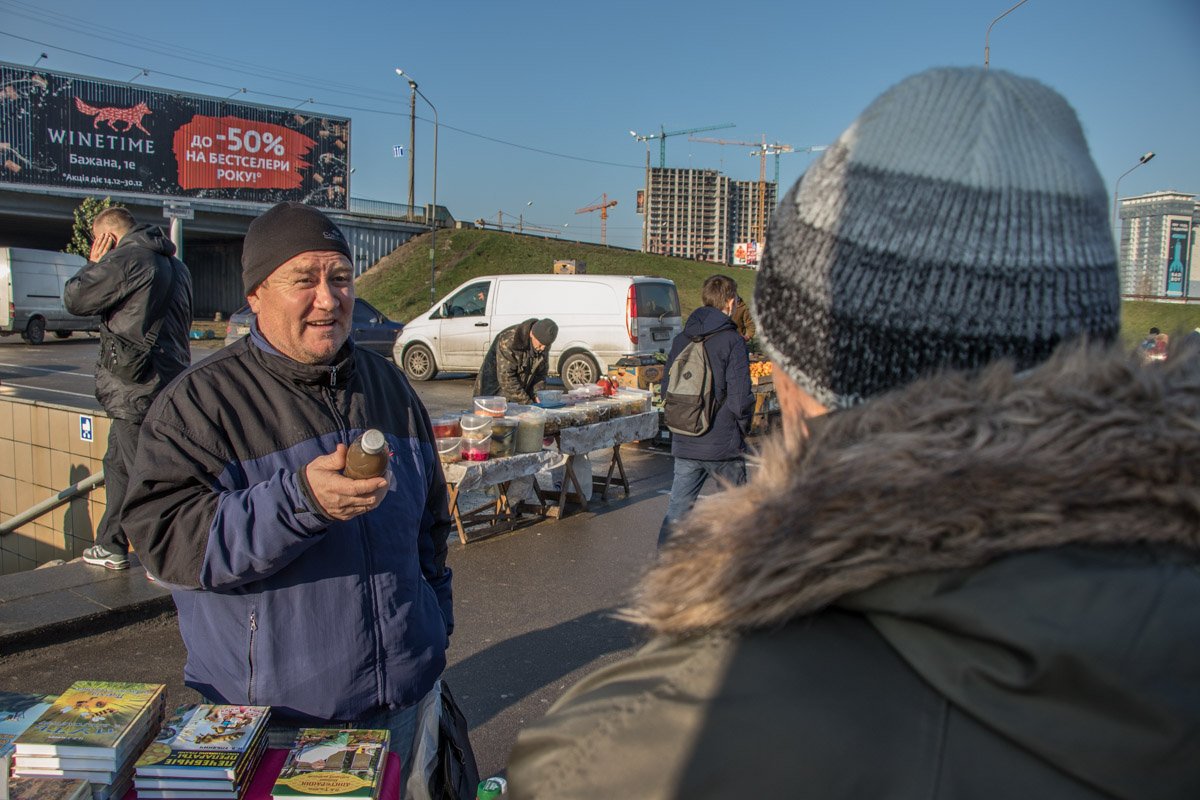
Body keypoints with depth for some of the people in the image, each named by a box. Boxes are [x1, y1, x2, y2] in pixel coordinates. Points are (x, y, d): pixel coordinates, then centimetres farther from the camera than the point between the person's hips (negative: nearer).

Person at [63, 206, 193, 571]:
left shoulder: (126, 259, -14)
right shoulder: (175, 265, 16)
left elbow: (74, 298, -7)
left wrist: (93, 264, 6)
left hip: (137, 390, -10)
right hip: (169, 386, 10)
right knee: (117, 464, 22)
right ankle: (111, 546, 34)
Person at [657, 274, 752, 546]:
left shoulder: (681, 340, 6)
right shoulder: (732, 341, -12)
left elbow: (666, 389, 10)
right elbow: (739, 398, -16)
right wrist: (743, 428, 1)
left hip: (684, 444, 5)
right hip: (723, 445, -5)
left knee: (676, 510, 9)